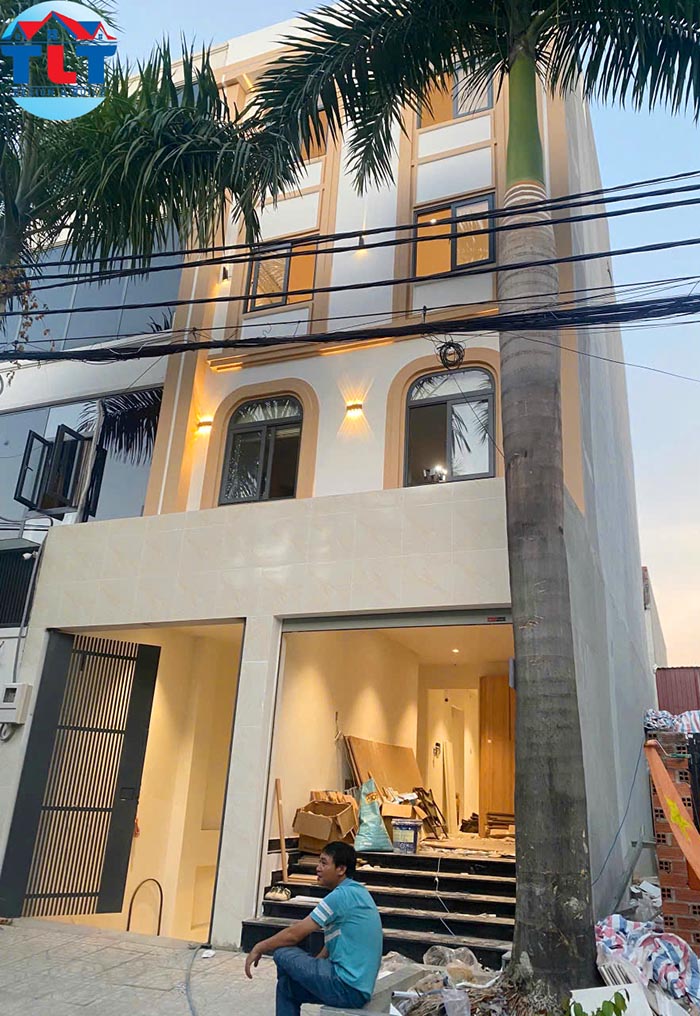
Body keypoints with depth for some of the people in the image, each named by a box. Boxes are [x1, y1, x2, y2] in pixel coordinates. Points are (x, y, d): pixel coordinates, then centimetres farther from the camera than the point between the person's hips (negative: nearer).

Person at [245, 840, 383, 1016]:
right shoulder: (356, 893, 12)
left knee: (282, 952, -5)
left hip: (347, 988, -9)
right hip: (359, 987, 9)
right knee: (287, 985, 17)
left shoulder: (342, 895, -17)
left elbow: (294, 934, -13)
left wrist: (259, 948, 0)